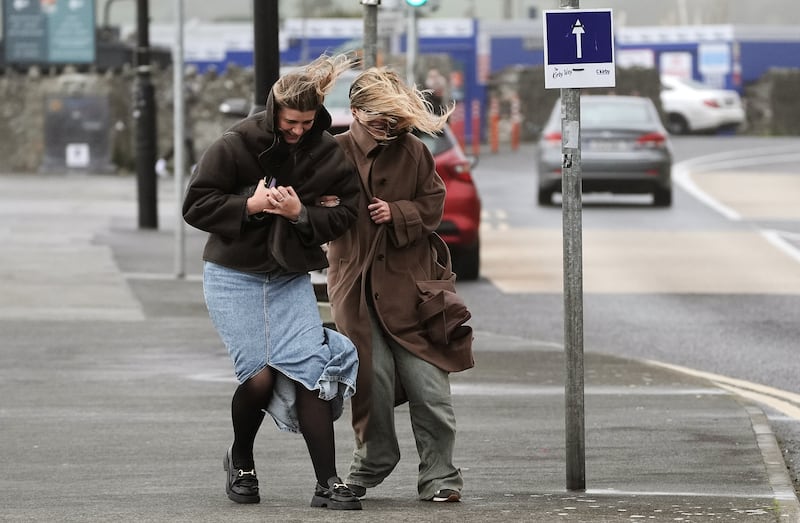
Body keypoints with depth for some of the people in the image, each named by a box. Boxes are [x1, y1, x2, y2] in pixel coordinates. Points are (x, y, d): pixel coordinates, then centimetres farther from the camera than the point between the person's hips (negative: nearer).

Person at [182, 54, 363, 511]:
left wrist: (301, 213, -19)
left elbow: (344, 214, -1)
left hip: (291, 279, 3)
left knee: (310, 371, -10)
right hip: (234, 278, -3)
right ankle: (241, 463, 18)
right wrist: (250, 205, -21)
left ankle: (328, 483, -7)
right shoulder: (237, 145, -12)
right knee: (261, 377, -11)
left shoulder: (328, 154, -3)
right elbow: (196, 206, -9)